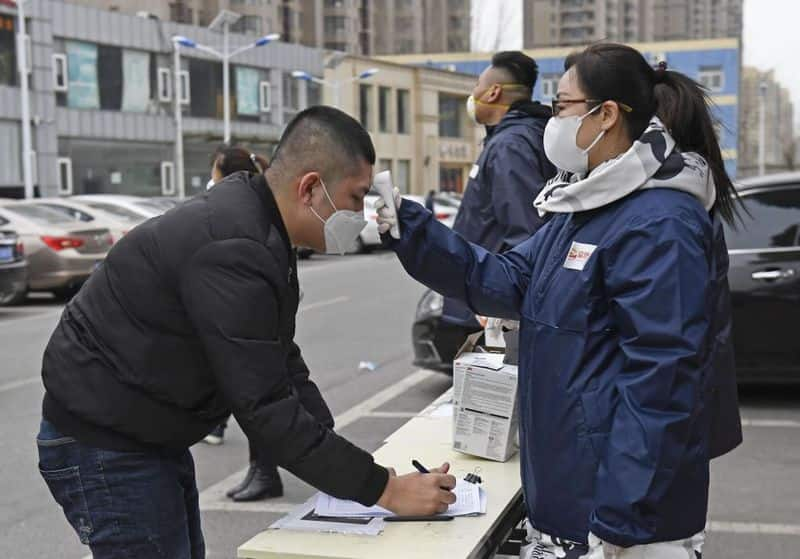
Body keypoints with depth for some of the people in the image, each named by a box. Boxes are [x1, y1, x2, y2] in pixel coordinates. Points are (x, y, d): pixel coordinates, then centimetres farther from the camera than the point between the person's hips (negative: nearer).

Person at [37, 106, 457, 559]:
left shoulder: (261, 231, 4)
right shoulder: (233, 251, -28)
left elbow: (283, 367, 7)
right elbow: (266, 409, -30)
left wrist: (349, 474, 0)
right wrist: (384, 490, -25)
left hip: (151, 438, 10)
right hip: (104, 448, -10)